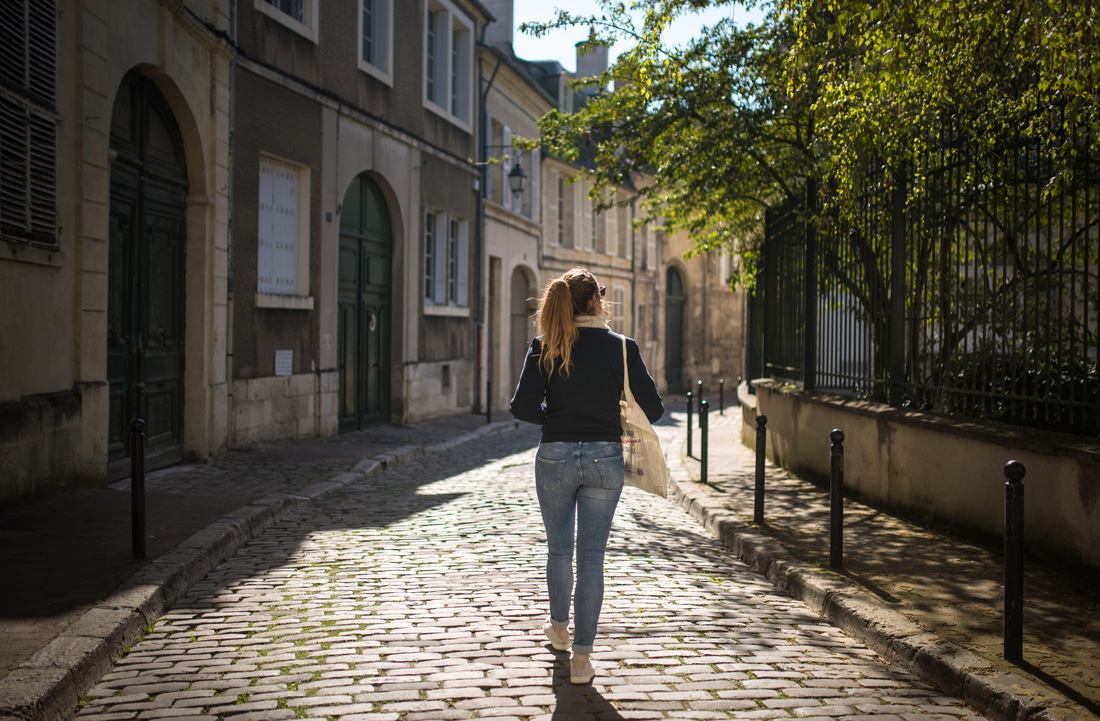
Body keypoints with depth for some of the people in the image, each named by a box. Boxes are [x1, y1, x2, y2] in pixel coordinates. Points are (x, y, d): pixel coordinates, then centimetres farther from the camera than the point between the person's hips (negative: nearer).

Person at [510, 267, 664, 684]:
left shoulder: (544, 348, -4)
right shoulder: (621, 347, -5)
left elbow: (522, 408, -8)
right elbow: (652, 408, -4)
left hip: (555, 457, 1)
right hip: (605, 458, -1)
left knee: (559, 548, 20)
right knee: (592, 557, 4)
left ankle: (559, 627, 40)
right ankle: (581, 656, 4)